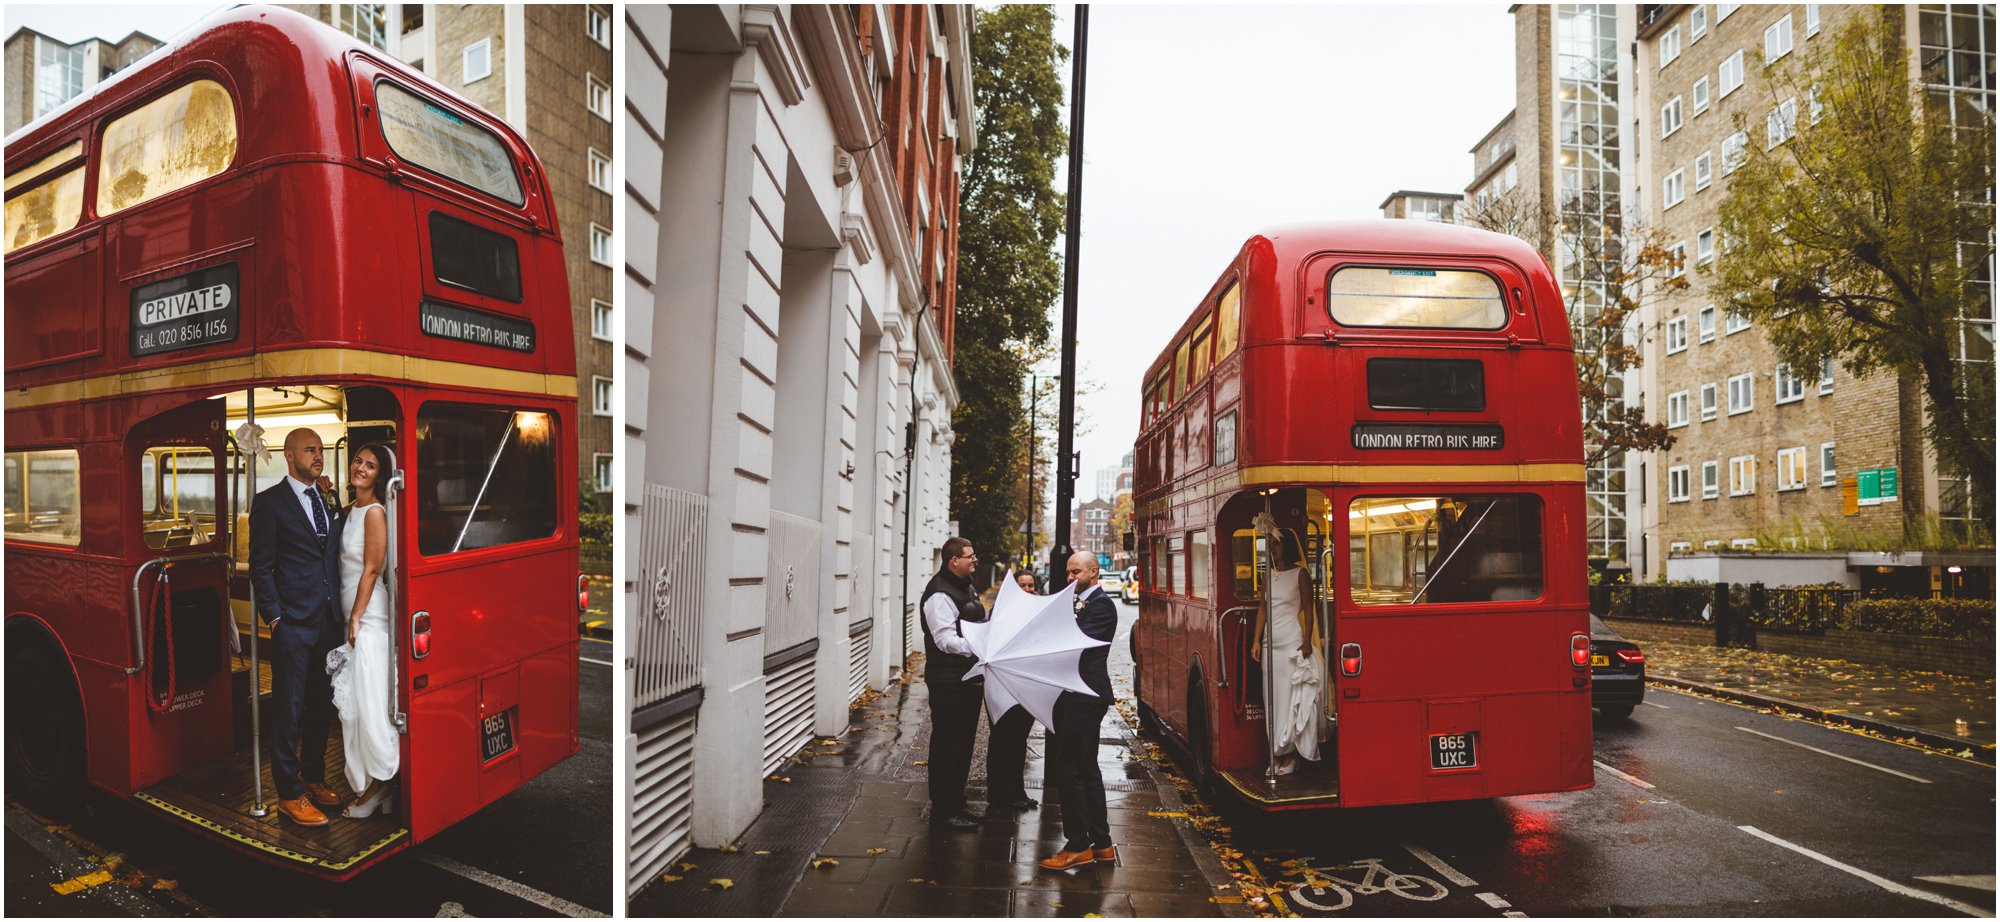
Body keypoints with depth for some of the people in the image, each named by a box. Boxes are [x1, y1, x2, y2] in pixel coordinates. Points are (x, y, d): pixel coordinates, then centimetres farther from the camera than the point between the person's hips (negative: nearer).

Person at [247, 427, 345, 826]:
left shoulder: (329, 499, 13)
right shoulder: (270, 502, -4)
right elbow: (261, 566, -7)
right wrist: (274, 618, -10)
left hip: (328, 622, 6)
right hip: (293, 624, -6)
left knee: (321, 706, 15)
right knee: (289, 711, 1)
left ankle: (313, 777, 29)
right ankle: (290, 795, 10)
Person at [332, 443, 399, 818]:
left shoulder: (374, 512, -14)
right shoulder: (351, 510, 13)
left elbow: (371, 569, -16)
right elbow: (347, 565, 17)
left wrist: (356, 618, -14)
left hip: (369, 615, -9)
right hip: (351, 612, 9)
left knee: (368, 701, -6)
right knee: (351, 699, 12)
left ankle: (378, 786, 2)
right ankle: (366, 781, 21)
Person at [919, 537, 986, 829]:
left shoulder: (966, 587, 15)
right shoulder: (939, 594, -17)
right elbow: (946, 639, -25)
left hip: (970, 679, 10)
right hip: (948, 682, -10)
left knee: (964, 742, 17)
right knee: (947, 745, -2)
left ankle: (957, 802, 28)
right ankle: (943, 809, 6)